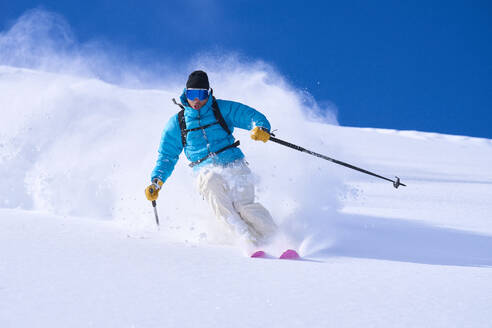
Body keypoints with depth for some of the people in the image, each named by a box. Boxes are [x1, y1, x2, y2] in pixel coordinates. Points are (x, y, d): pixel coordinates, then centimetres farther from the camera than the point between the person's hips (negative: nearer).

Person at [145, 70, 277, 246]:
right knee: (210, 181, -34)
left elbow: (253, 116, 4)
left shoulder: (222, 109, 9)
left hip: (234, 166, -1)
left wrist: (261, 128, -20)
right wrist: (157, 182, 4)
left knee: (243, 206, -26)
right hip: (207, 171, 1)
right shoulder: (177, 123, 14)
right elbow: (167, 157, 20)